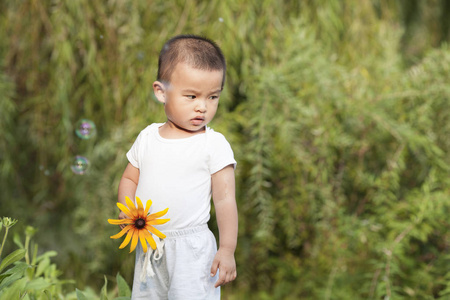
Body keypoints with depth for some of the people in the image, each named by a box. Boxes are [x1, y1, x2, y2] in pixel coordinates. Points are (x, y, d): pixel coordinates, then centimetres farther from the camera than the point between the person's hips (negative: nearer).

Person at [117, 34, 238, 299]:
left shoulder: (214, 144, -7)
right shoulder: (147, 138, 6)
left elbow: (225, 198, -7)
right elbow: (129, 179, 16)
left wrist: (227, 249, -12)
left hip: (192, 249, -5)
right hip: (149, 246, 5)